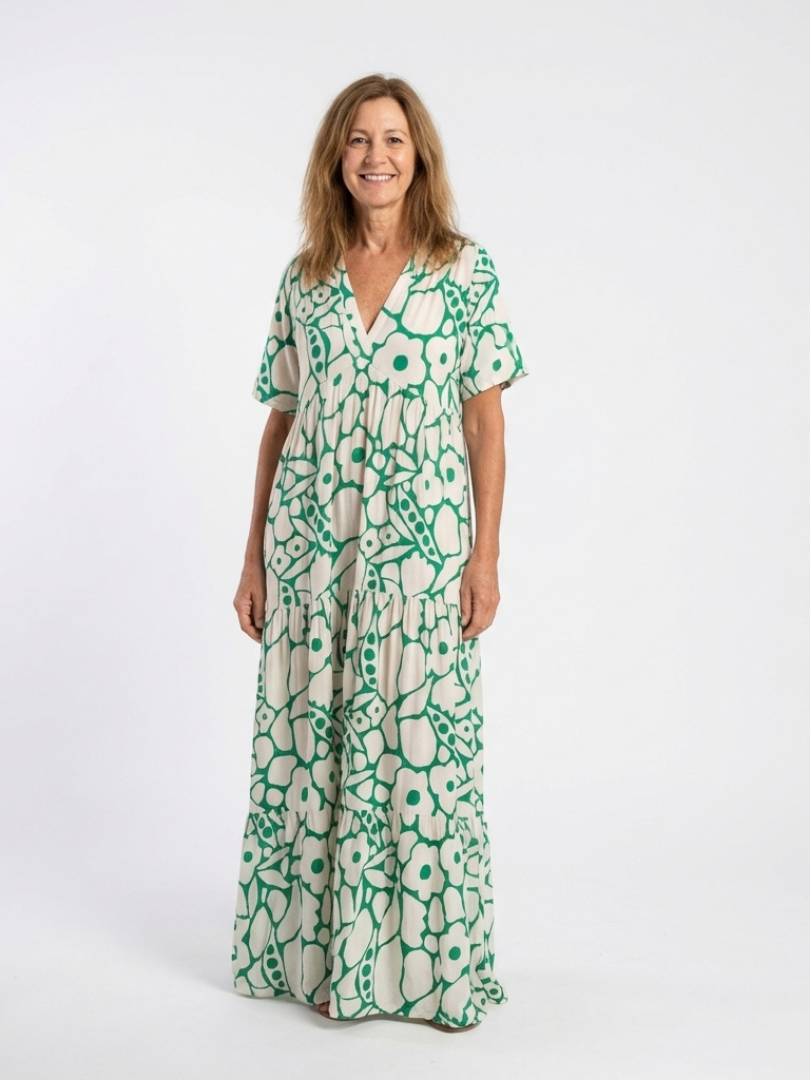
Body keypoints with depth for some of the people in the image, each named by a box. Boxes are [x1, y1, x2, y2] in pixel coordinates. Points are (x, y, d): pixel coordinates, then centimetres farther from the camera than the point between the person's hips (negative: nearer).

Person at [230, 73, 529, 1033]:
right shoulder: (304, 278, 9)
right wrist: (254, 556, 8)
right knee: (309, 744, 8)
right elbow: (280, 422, 10)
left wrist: (485, 554, -6)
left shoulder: (466, 272, 2)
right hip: (312, 540, 3)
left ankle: (433, 963, 17)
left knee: (421, 742, 1)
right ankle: (320, 954, 23)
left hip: (421, 545, -3)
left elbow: (485, 421, 0)